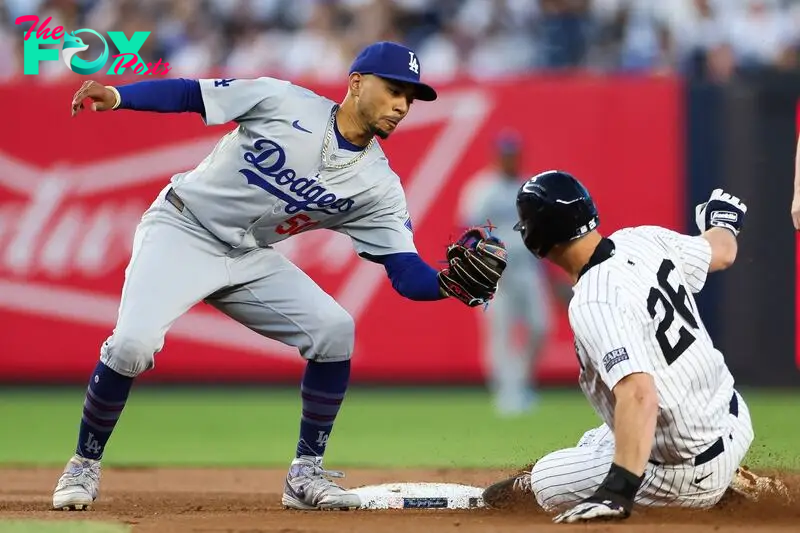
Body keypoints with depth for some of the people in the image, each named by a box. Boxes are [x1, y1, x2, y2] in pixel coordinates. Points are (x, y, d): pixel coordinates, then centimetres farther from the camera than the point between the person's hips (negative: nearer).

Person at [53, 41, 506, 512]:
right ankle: (84, 467, -3)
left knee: (335, 330, -12)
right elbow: (190, 94, -7)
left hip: (250, 260, 4)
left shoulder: (379, 186, -6)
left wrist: (452, 283, -32)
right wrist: (117, 96, -21)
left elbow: (408, 275, -11)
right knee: (133, 343, -25)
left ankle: (306, 474, 1)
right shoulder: (283, 101, -14)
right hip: (182, 231, -4)